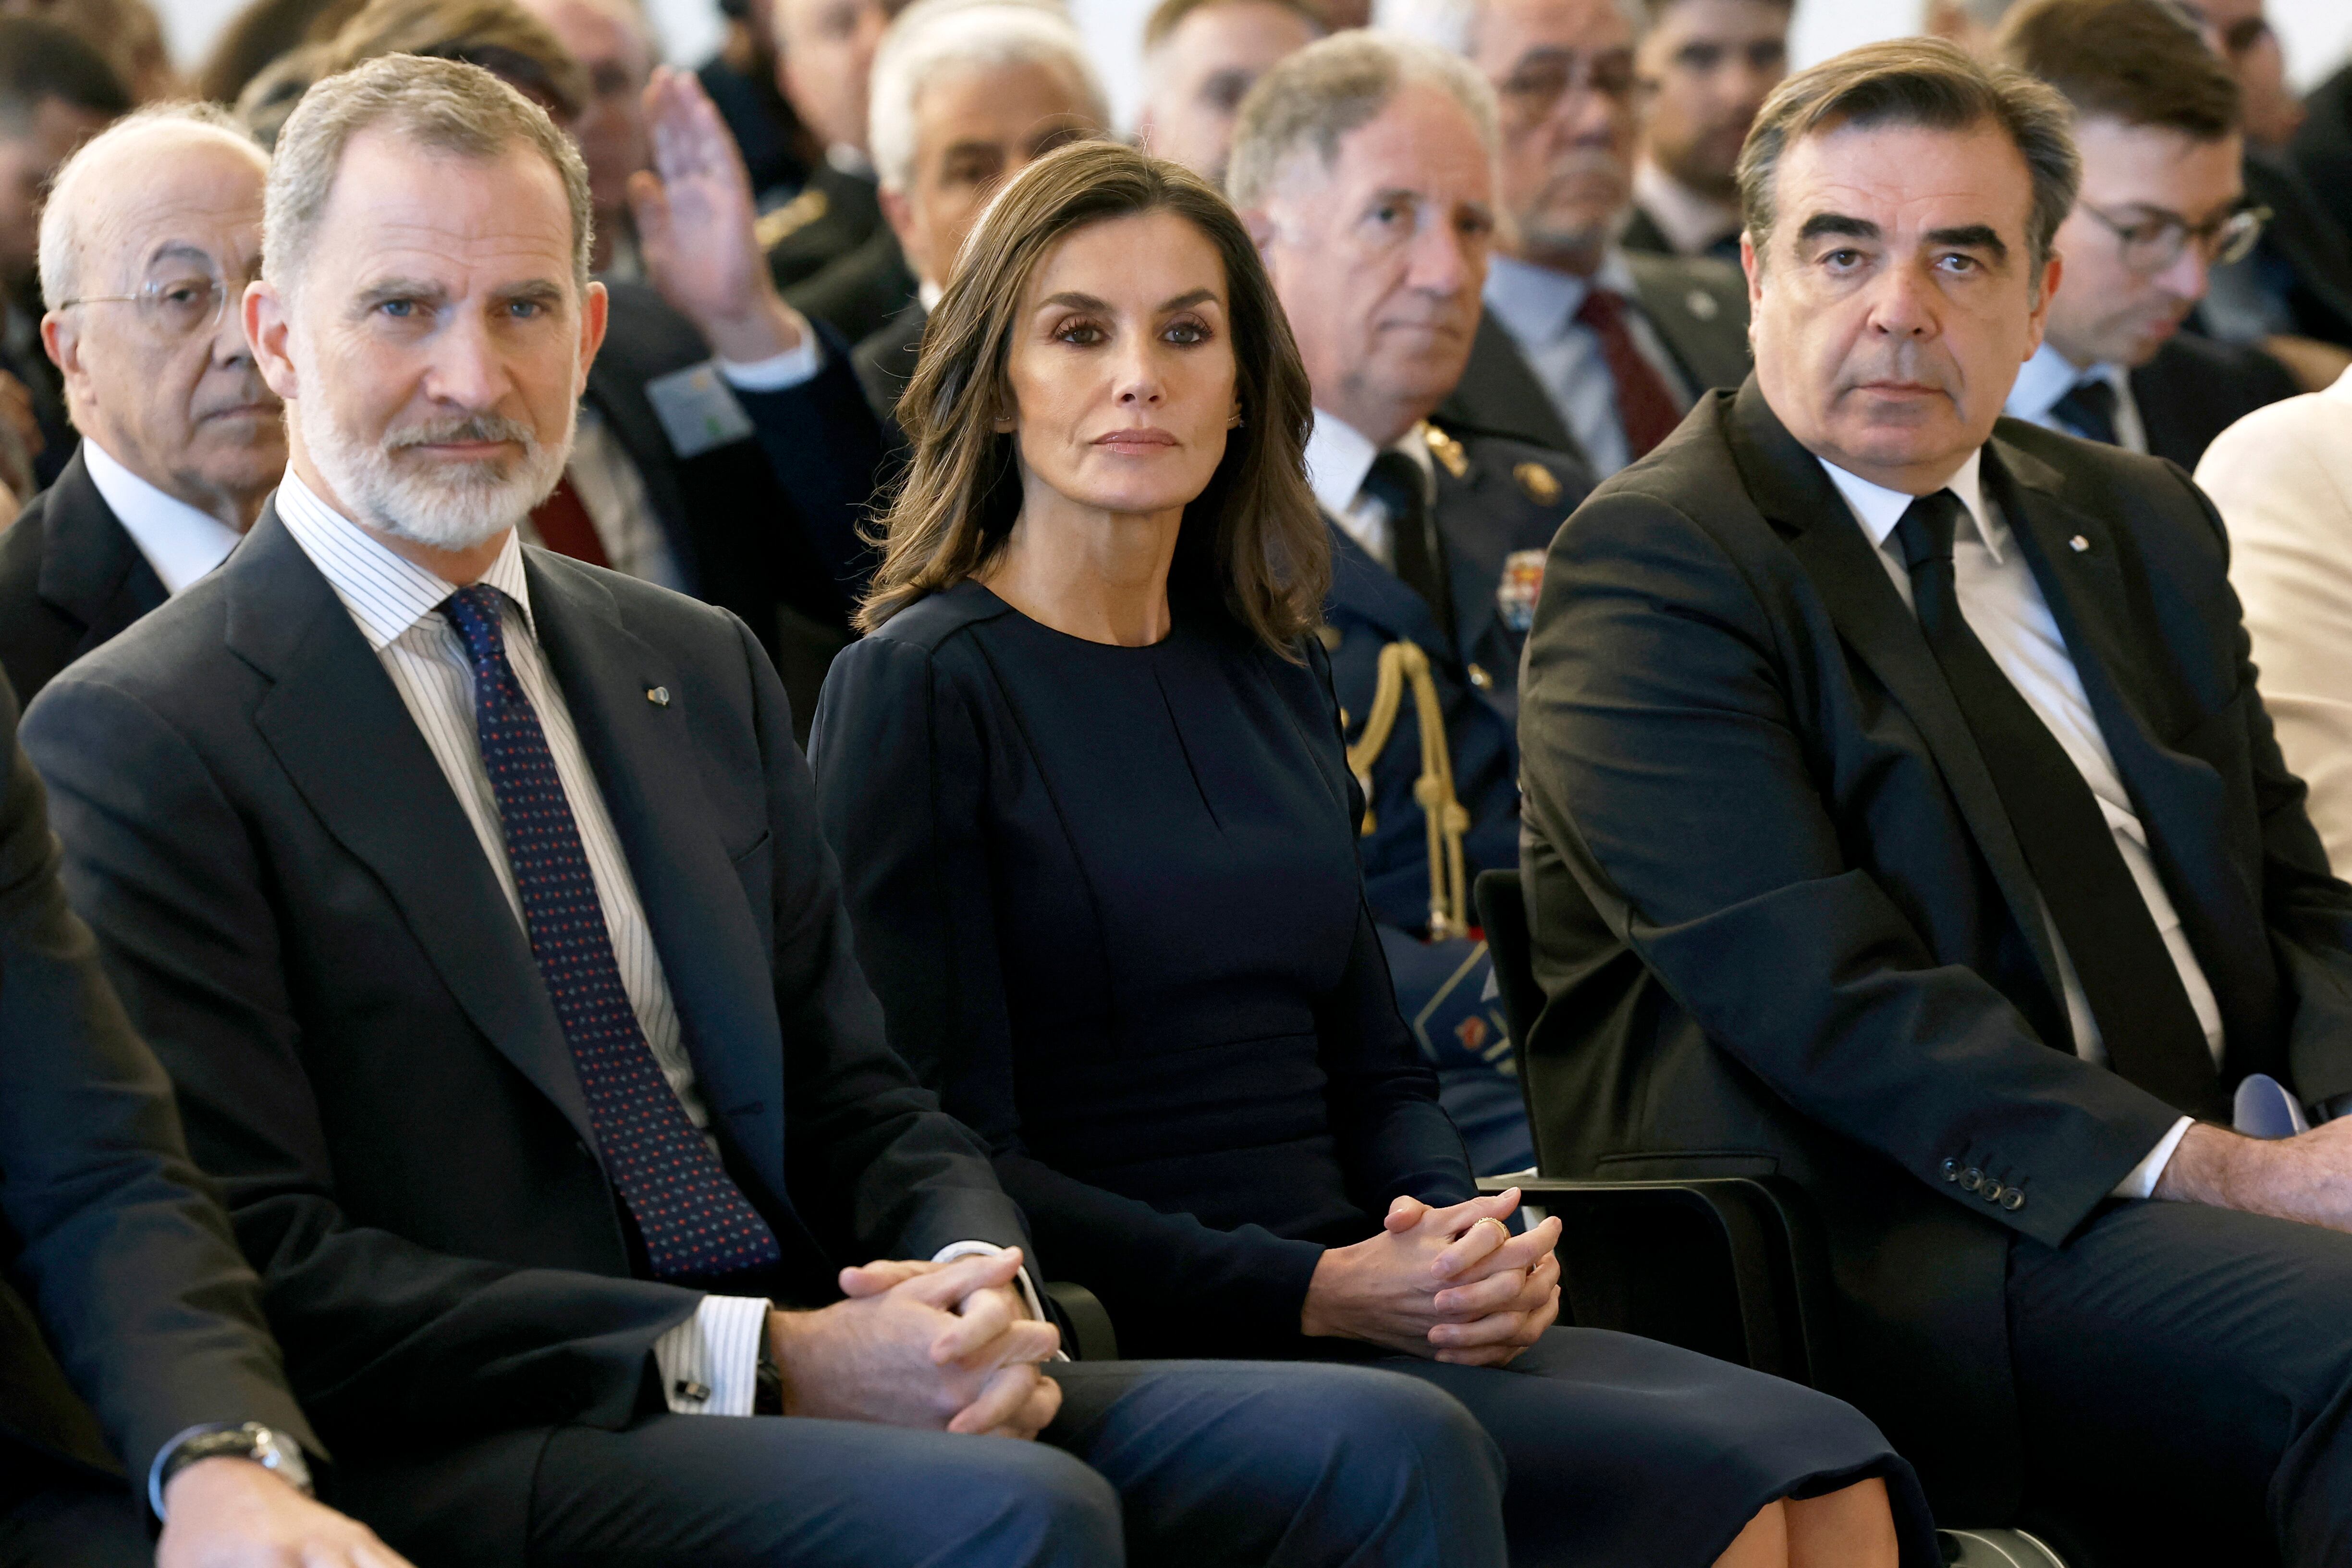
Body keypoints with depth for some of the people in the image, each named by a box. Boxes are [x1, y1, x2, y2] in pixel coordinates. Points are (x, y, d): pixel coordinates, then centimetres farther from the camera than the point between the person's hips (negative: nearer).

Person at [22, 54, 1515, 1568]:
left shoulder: (703, 669, 19)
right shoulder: (138, 741, -3)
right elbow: (265, 1273, -11)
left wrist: (979, 1283, -6)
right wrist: (759, 1358, -17)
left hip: (828, 1376, 7)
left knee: (1391, 1445, -15)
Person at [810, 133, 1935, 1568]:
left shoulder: (1274, 678, 17)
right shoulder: (920, 686, -4)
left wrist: (1485, 1240, -2)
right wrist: (1314, 1291, -17)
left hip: (1361, 1310, 6)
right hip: (1134, 1363, -6)